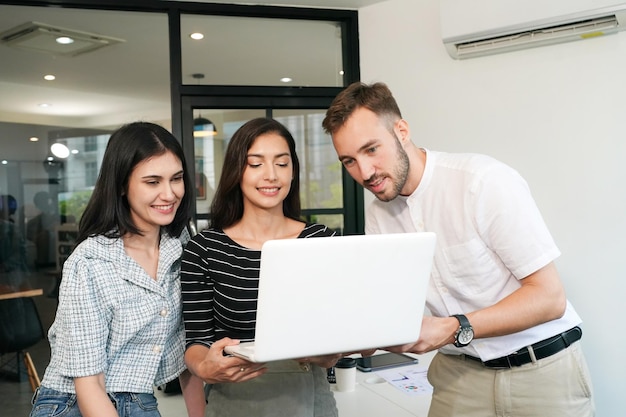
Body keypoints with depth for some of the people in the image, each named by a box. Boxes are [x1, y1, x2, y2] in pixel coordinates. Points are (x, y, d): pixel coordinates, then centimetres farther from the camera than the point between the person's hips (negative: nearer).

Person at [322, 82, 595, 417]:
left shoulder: (485, 181, -22)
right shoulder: (377, 216, -3)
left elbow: (549, 297, -20)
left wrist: (452, 329, -30)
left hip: (542, 367, -4)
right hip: (459, 370, 5)